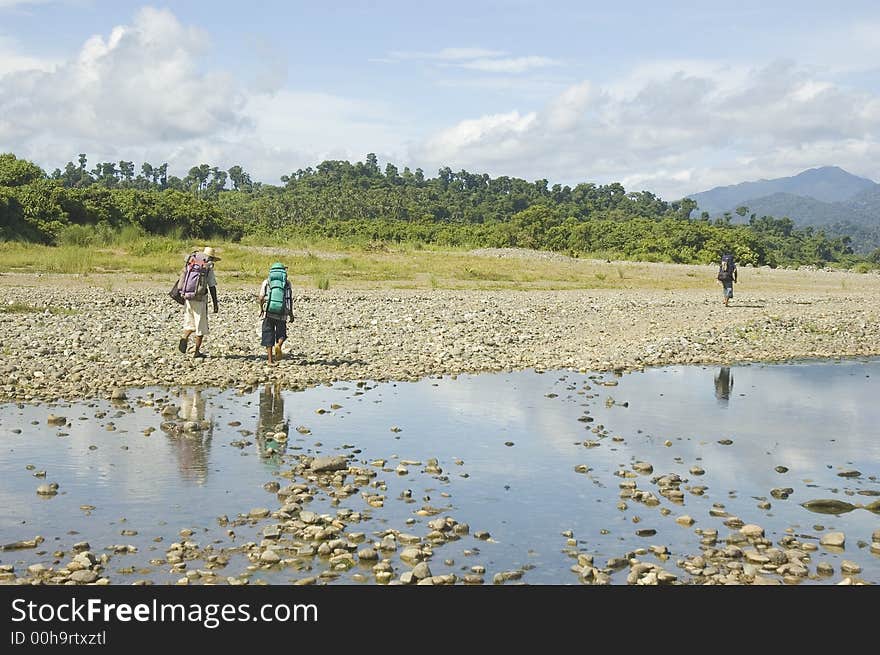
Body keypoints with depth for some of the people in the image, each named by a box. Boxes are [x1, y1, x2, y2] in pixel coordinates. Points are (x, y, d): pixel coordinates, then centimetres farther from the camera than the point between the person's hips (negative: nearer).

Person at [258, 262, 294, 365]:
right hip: (282, 314, 0)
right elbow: (290, 299, 2)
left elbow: (261, 297, -4)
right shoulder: (287, 283, 6)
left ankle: (270, 359, 5)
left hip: (268, 313, 0)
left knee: (268, 335, 8)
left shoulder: (266, 282, 5)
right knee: (281, 333, 15)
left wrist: (261, 309, 12)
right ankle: (278, 345, -17)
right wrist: (291, 313, 11)